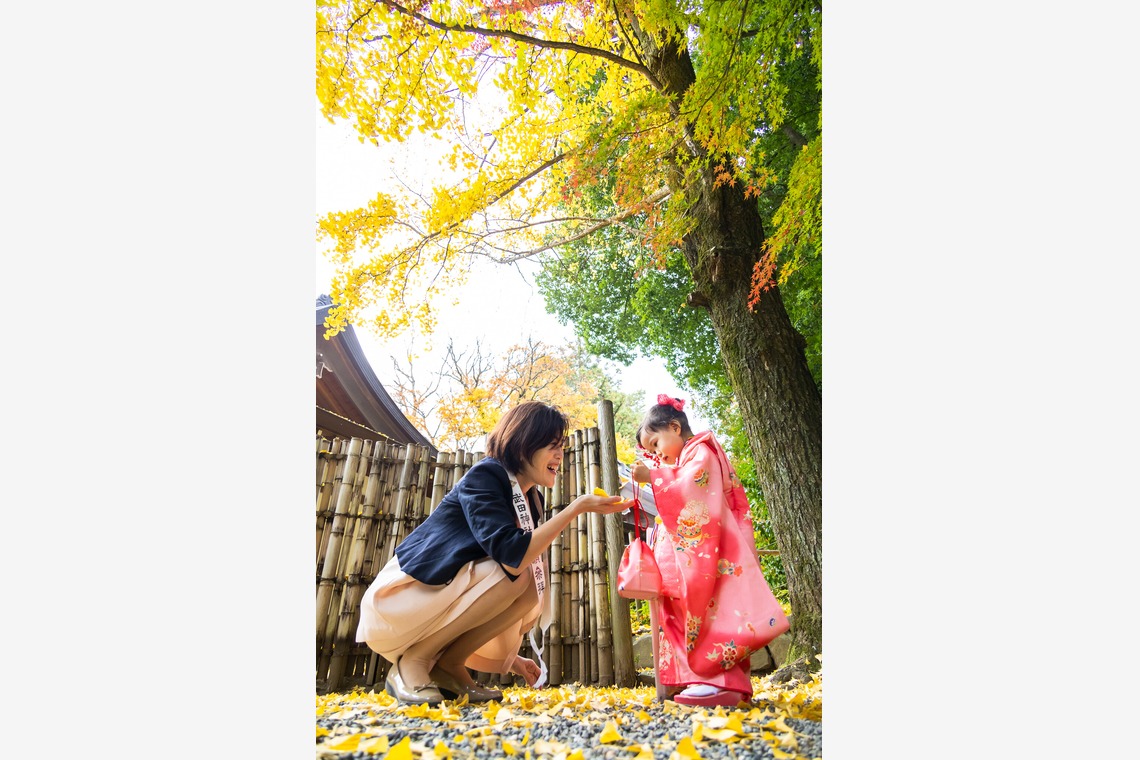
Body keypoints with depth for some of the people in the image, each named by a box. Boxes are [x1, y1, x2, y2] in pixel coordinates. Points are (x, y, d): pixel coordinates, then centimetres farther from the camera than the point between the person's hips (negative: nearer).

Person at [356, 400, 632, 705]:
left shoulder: (529, 500, 5)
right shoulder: (483, 476, -18)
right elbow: (511, 556, -32)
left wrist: (510, 656, 13)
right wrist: (577, 507, -28)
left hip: (445, 607, 8)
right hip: (401, 601, -8)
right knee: (517, 573, -25)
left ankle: (448, 664, 2)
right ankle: (411, 663, -11)